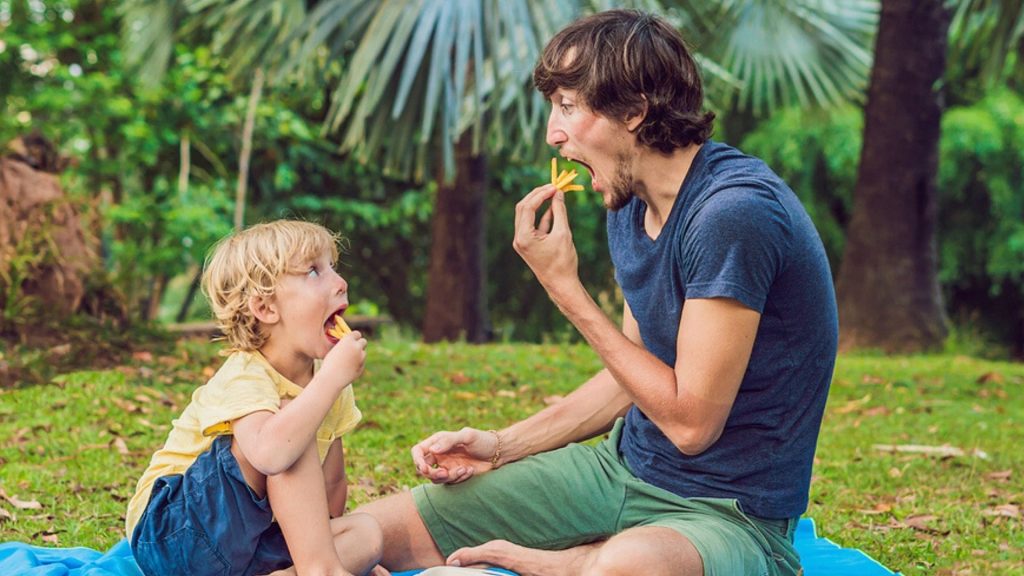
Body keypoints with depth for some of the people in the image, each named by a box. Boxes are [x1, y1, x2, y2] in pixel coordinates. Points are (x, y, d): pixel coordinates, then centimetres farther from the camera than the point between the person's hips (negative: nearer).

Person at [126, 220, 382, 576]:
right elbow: (269, 453, -44)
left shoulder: (326, 379, 3)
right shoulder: (243, 377, -21)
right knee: (289, 420, -26)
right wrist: (333, 377, -36)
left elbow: (331, 485, 12)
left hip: (244, 542, 8)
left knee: (366, 534, -11)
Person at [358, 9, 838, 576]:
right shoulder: (629, 207, 6)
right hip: (623, 466, 8)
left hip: (729, 510, -8)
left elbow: (690, 422, -22)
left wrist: (566, 289, -16)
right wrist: (502, 445, 6)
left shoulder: (734, 213, -22)